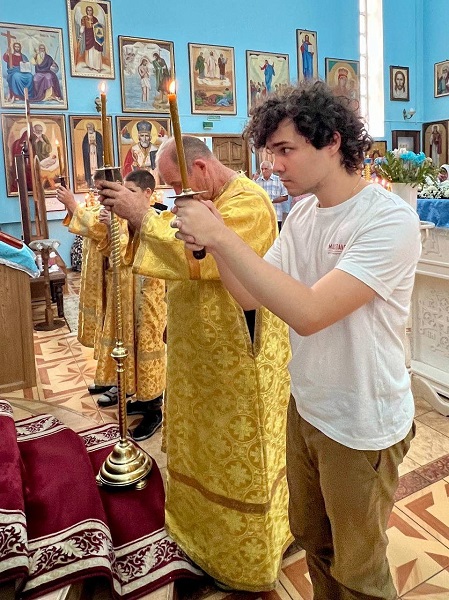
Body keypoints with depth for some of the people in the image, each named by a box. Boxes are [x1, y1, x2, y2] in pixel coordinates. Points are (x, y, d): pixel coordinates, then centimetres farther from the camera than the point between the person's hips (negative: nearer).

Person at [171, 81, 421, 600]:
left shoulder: (391, 220, -23)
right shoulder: (302, 213, 0)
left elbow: (308, 313, -33)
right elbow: (250, 296, -1)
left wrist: (221, 236, -31)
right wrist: (210, 240, -17)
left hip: (362, 428, -6)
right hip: (304, 408, 7)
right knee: (312, 539, 28)